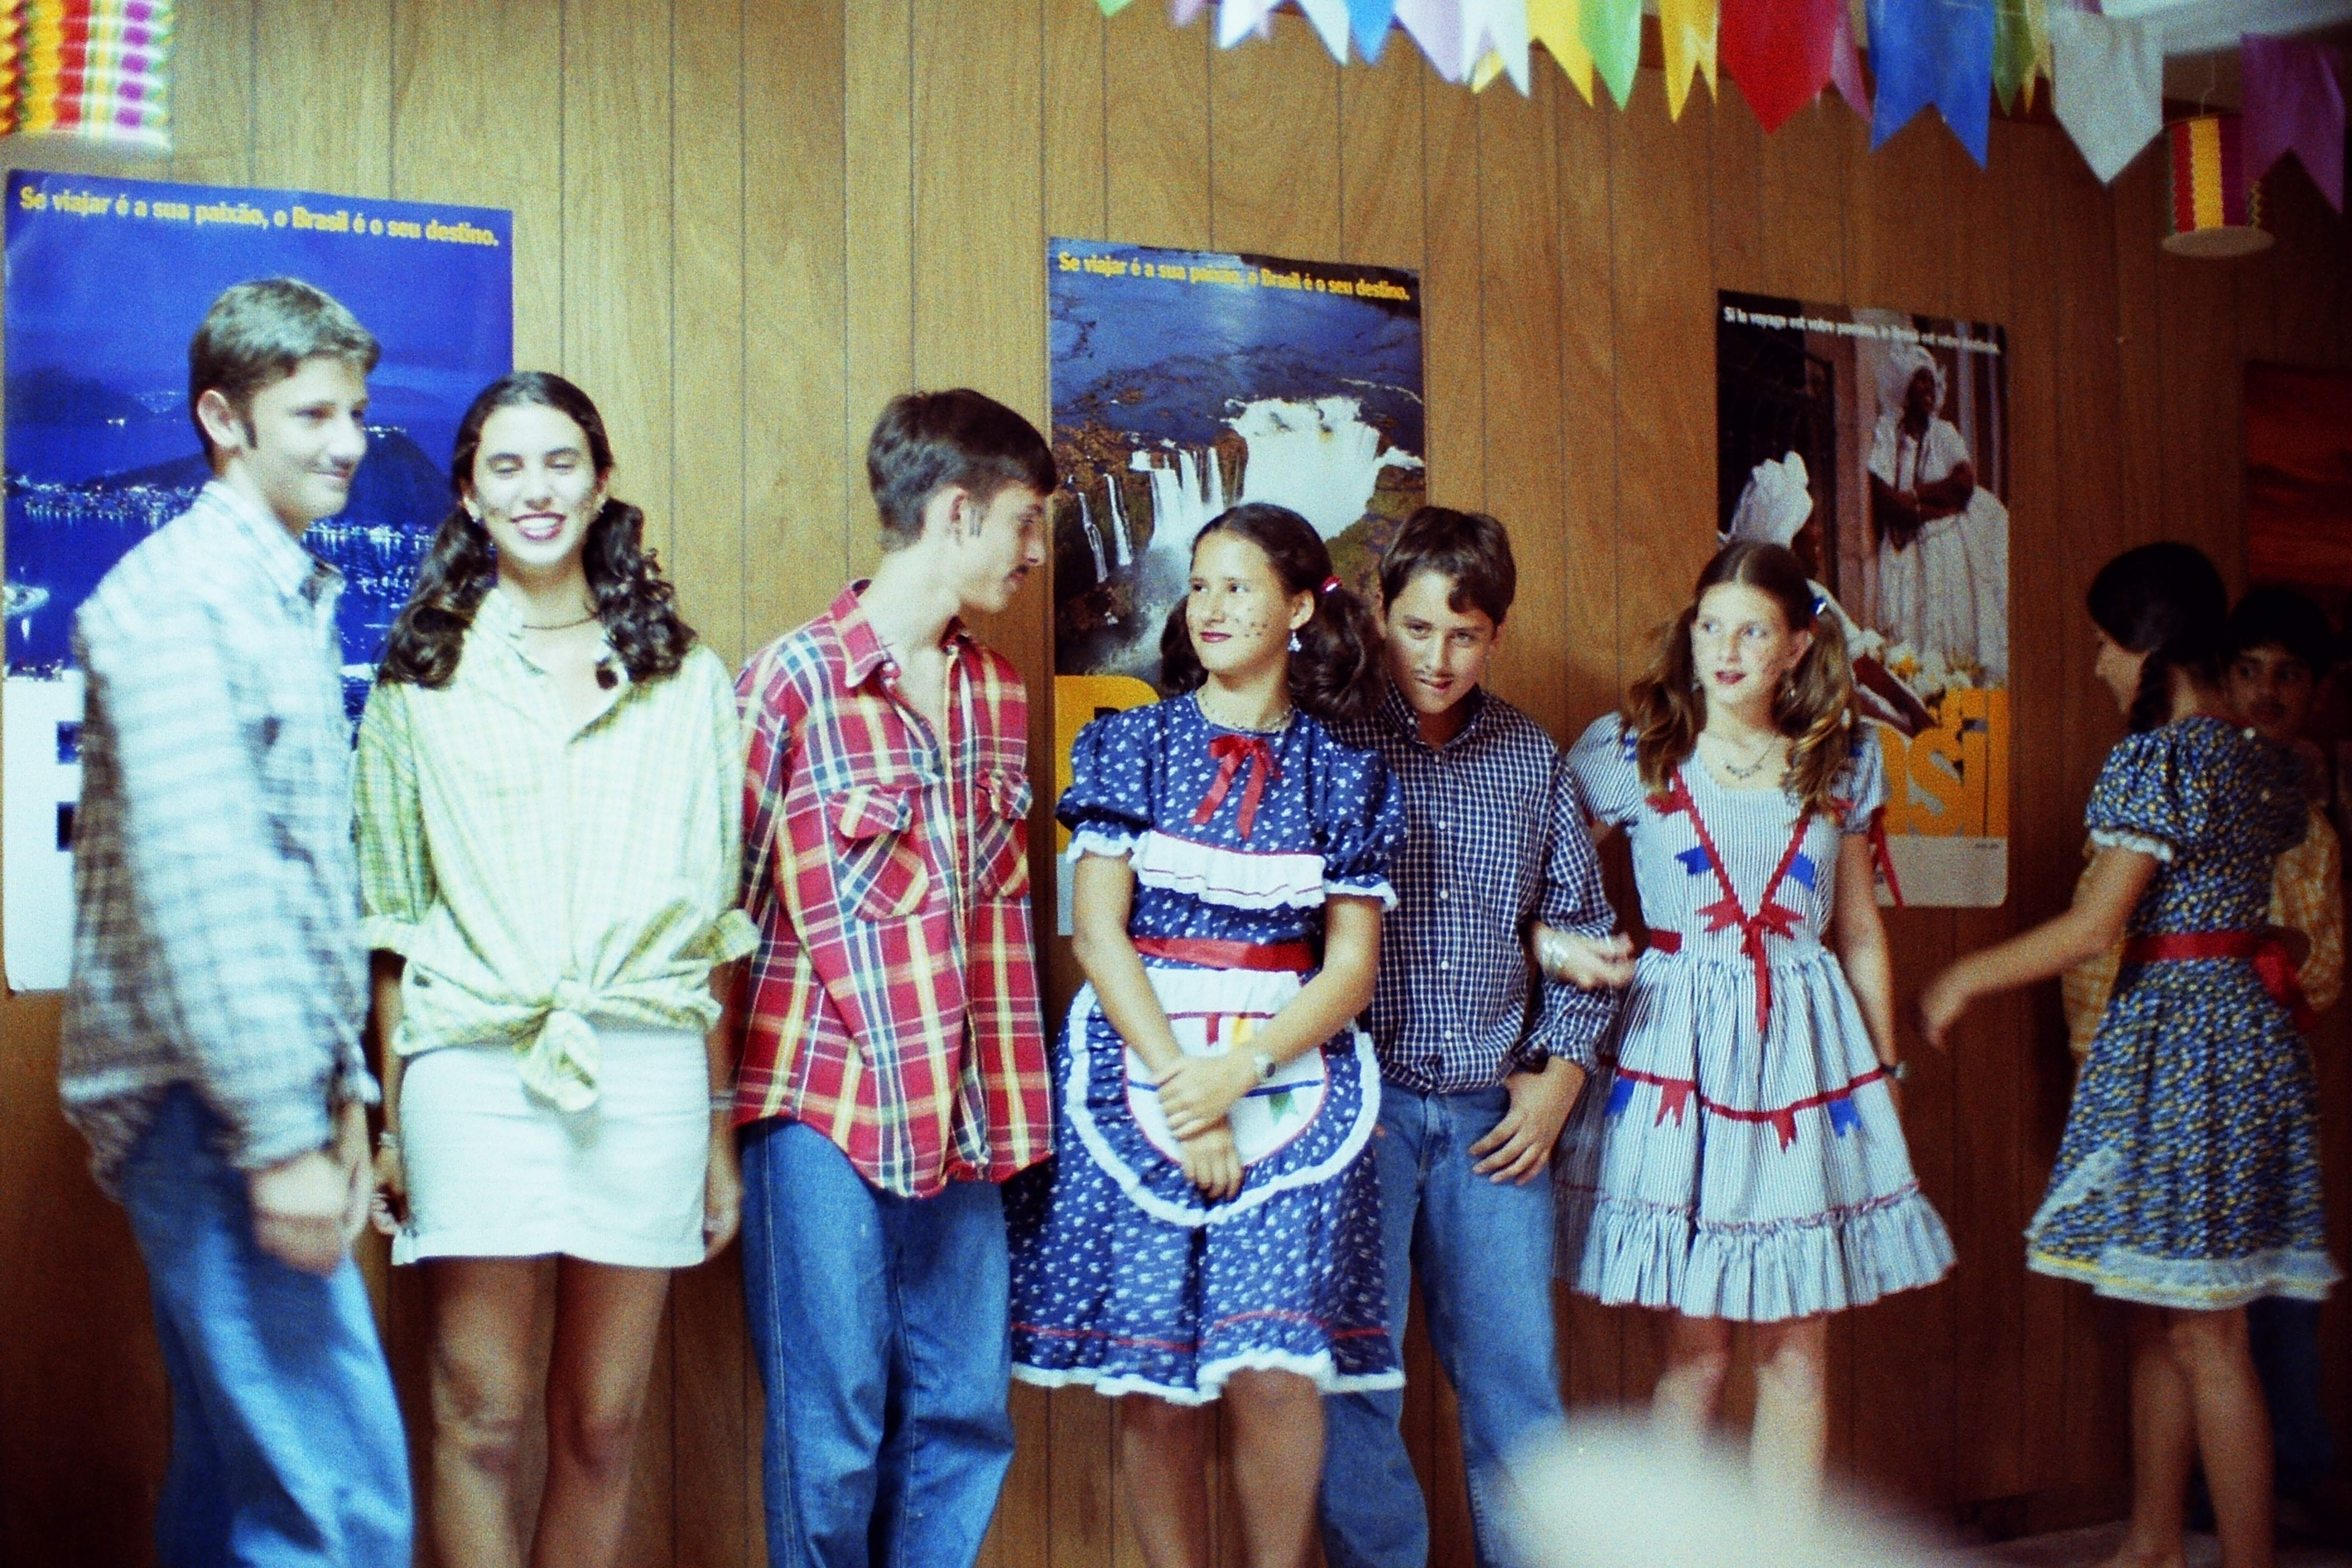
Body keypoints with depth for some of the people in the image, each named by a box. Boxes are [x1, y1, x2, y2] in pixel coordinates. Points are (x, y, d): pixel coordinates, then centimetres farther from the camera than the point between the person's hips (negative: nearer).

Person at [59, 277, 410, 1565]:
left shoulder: (290, 598, 19)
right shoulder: (179, 596, -11)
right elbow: (198, 886, -19)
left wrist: (341, 1087, 18)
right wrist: (281, 1137, -21)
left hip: (266, 1091, 10)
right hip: (205, 1102, -10)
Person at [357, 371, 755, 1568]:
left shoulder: (688, 681, 10)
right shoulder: (422, 677, 8)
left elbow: (718, 921, 10)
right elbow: (391, 922, 9)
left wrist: (721, 1131, 8)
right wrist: (390, 1122, 4)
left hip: (648, 1071, 1)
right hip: (475, 1067, -1)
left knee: (601, 1427, 6)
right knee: (480, 1423, -1)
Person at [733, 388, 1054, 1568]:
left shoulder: (999, 693, 14)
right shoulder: (793, 678, -5)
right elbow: (715, 902, -3)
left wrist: (1012, 1101, 12)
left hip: (962, 1115, 6)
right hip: (825, 1113, -5)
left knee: (964, 1422, 9)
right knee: (832, 1436, 2)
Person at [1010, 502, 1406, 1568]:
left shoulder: (1345, 774, 8)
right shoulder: (1133, 745, 6)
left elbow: (1352, 963, 3)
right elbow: (1096, 930, 0)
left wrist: (1239, 1072, -12)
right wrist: (1181, 1088, -9)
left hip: (1290, 1077, 0)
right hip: (1139, 1069, 0)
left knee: (1275, 1372, -11)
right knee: (1155, 1385, -2)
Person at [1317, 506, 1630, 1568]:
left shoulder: (1535, 762, 10)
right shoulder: (1330, 745, -3)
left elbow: (1582, 926, 17)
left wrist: (1560, 1072, 6)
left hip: (1495, 1114, 3)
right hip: (1361, 1107, -3)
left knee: (1517, 1378, 5)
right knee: (1354, 1376, 1)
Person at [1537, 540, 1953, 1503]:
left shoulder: (1843, 761, 8)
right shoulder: (1628, 750, 1)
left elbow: (1861, 931, 15)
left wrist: (1884, 1071, 16)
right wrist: (1554, 942, -17)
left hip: (1808, 1047, 2)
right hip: (1678, 1044, -2)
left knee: (1798, 1345, 4)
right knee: (1696, 1343, 1)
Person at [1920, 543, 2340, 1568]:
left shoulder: (2154, 759, -14)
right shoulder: (2264, 763, 12)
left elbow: (2097, 926, -16)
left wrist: (1966, 980, -7)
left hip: (2174, 1033, -9)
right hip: (2247, 1021, 9)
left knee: (2202, 1333, -5)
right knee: (2158, 1318, 16)